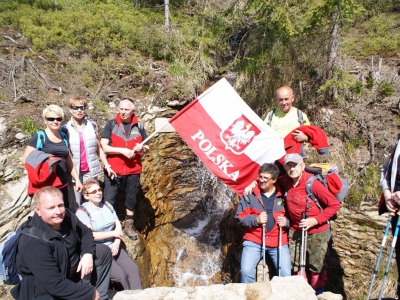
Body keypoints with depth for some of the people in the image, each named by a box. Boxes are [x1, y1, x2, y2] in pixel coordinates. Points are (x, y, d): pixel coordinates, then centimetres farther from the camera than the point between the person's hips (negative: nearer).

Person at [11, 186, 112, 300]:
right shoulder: (33, 242, -31)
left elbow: (85, 232, 8)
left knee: (103, 252, 4)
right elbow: (55, 284, -30)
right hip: (46, 288, -8)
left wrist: (88, 254, -12)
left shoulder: (65, 216, -11)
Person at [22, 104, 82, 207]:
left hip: (63, 185, 6)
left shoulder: (63, 137, 12)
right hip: (45, 185, -5)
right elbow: (25, 160, -7)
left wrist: (77, 180, 14)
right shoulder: (39, 137, -4)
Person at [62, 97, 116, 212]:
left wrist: (107, 165, 8)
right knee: (75, 204, 1)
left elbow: (99, 148, 11)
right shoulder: (66, 129, 1)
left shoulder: (92, 125, 6)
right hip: (74, 171, -1)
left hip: (90, 171, 2)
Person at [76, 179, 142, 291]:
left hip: (113, 247, 6)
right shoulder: (82, 212, -7)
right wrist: (113, 233, -10)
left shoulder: (107, 205, 12)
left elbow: (118, 224, 8)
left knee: (133, 269, -15)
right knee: (120, 275, -22)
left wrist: (117, 242, -10)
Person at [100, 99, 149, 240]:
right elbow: (104, 147, -10)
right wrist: (123, 150, -20)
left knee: (131, 199, 14)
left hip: (133, 170, 3)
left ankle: (129, 225, 30)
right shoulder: (111, 124, -3)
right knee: (108, 200, 0)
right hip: (113, 169, -2)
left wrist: (142, 148, -13)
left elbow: (147, 148, 11)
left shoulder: (139, 126, 3)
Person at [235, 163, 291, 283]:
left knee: (286, 275, 0)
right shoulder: (250, 194, -1)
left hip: (278, 242, 1)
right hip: (254, 241, 0)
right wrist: (256, 219, -15)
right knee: (246, 271, -12)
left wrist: (286, 221, -9)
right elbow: (239, 217, 0)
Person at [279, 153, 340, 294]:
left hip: (316, 232, -4)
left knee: (316, 265, 8)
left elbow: (334, 204, -17)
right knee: (296, 265, 13)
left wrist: (316, 220, -21)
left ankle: (318, 293, 30)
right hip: (295, 231, 5)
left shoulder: (312, 183, -22)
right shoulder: (285, 182, -6)